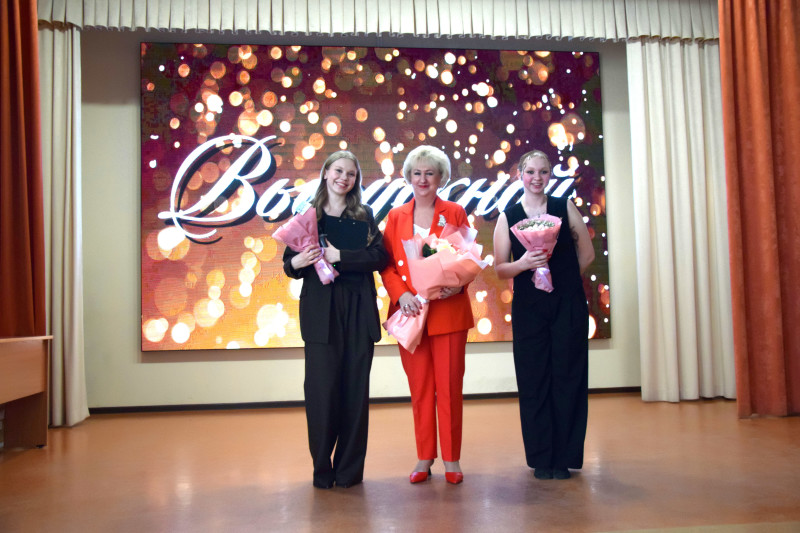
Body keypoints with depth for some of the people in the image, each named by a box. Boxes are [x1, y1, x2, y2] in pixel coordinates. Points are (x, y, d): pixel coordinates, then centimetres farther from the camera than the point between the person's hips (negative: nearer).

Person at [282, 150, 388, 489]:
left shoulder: (364, 216, 11)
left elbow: (380, 257, -4)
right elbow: (289, 265, 8)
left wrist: (339, 256, -14)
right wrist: (297, 263, -14)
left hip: (359, 311, 1)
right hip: (320, 312, -1)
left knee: (355, 389, 3)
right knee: (322, 389, -3)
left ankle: (350, 469, 15)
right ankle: (322, 470, 12)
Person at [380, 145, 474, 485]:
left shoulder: (455, 213, 6)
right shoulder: (396, 217, 10)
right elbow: (387, 265, 5)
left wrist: (457, 285, -15)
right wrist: (400, 294, -12)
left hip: (448, 311, -1)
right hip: (409, 311, 2)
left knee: (449, 387, 2)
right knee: (419, 388, 8)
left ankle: (452, 460, 15)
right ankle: (424, 458, 19)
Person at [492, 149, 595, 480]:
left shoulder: (565, 208, 5)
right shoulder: (508, 216, 4)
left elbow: (587, 253, 11)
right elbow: (500, 269, 2)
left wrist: (559, 276, 5)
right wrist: (523, 263, -17)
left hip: (568, 305, 0)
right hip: (528, 308, 0)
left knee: (567, 378, 2)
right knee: (533, 381, 3)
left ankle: (564, 457, 16)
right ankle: (541, 459, 16)